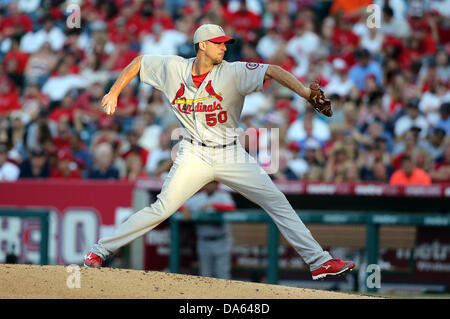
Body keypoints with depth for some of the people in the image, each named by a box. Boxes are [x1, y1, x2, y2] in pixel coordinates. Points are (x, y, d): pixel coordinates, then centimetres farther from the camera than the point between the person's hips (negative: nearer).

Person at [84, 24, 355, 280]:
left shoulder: (232, 72, -11)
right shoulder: (173, 68, -5)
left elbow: (272, 71, -22)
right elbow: (139, 62, 11)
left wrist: (304, 92, -36)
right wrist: (114, 93, 9)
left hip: (231, 156, 1)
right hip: (195, 156, -1)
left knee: (278, 203, -5)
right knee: (162, 209, -13)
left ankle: (319, 261, -1)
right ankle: (100, 250, -3)